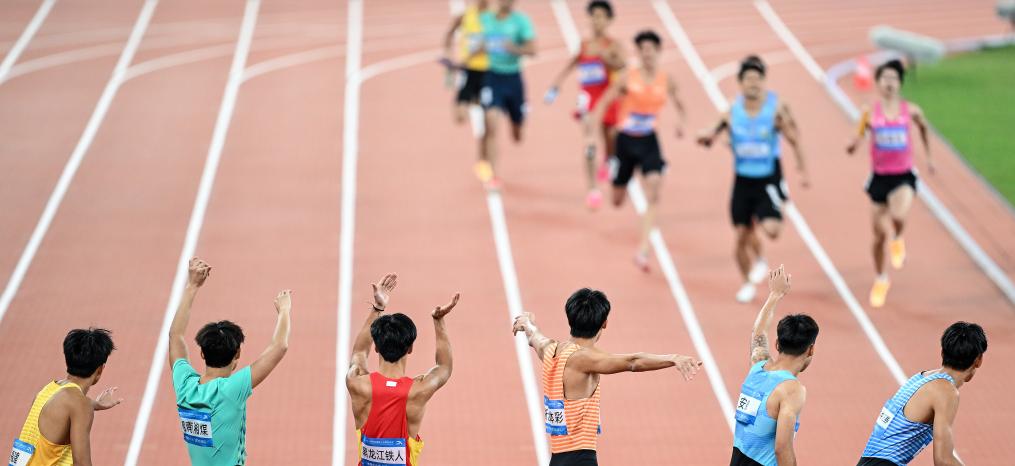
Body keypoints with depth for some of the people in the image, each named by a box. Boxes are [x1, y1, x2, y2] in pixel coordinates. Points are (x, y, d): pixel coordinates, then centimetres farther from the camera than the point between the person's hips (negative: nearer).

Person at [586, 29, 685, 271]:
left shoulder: (667, 80, -3)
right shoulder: (627, 79, -10)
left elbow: (677, 102, 17)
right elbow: (603, 103, -4)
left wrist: (680, 121, -3)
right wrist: (590, 132, -12)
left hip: (649, 141, 1)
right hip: (626, 140, -1)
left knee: (653, 195, -20)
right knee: (617, 200, 11)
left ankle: (643, 249, -19)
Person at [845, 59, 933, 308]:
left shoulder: (910, 110, -3)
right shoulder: (870, 112, -5)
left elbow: (923, 127, 17)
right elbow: (860, 136, 1)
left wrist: (928, 155, 24)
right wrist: (854, 144, -22)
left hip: (903, 177, -1)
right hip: (880, 177, 1)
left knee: (898, 216, -32)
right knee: (879, 234, 9)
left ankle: (898, 240, 5)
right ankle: (881, 279, 33)